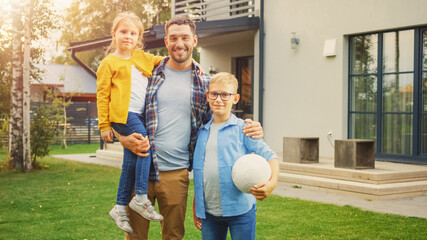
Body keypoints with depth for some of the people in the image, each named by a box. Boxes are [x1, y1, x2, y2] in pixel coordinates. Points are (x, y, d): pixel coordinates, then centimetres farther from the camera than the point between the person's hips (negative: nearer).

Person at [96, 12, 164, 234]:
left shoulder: (142, 57, 17)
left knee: (132, 160, 6)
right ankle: (141, 198, -12)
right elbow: (102, 94, -1)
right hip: (123, 114, -6)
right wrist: (104, 125, -5)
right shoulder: (109, 63, 1)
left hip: (139, 115, 6)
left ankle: (120, 208, 14)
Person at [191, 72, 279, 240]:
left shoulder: (242, 129, -3)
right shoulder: (202, 132, 10)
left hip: (240, 209, -4)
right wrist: (195, 208, 16)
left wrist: (272, 182, -28)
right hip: (209, 212, 4)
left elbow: (269, 156, -8)